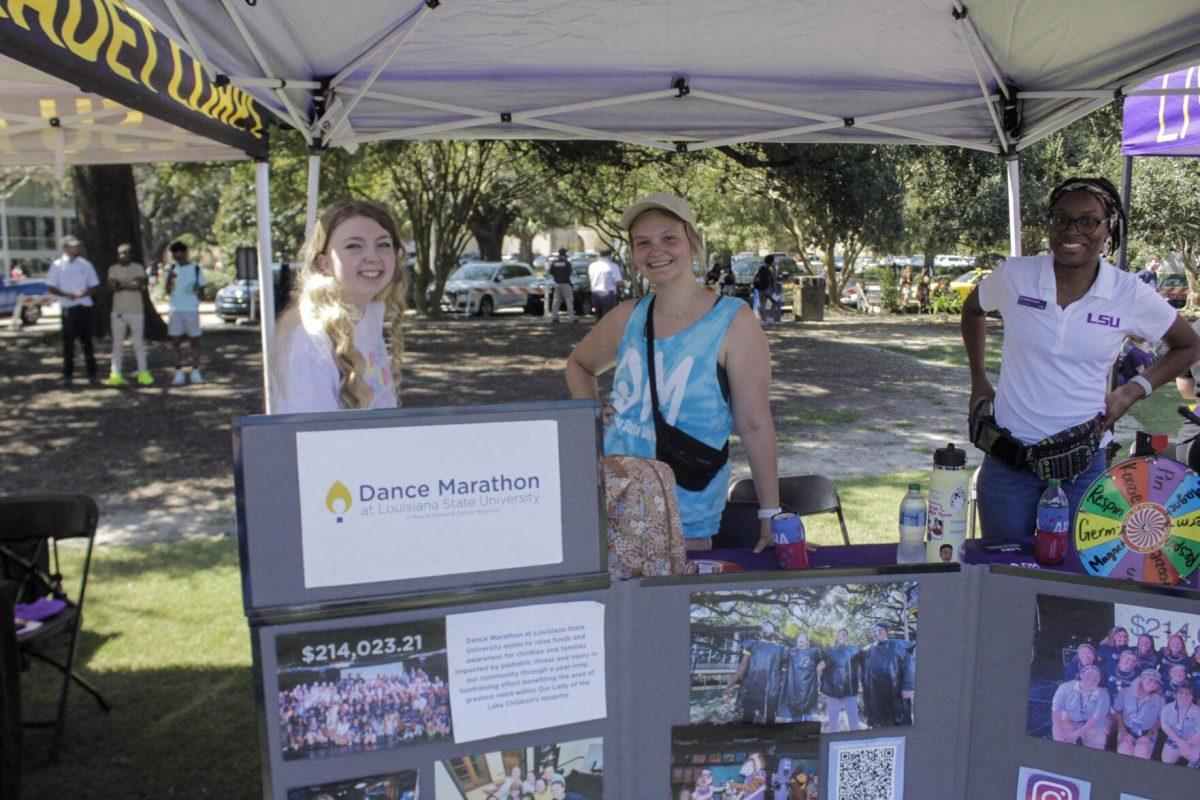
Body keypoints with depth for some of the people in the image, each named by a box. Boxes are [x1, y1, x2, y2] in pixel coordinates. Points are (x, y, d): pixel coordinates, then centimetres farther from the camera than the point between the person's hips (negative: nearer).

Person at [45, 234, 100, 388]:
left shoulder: (85, 264, 7)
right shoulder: (57, 265, 2)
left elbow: (94, 286, 8)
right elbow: (51, 288, 1)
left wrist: (84, 293, -12)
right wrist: (66, 294, -15)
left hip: (85, 307, 1)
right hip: (67, 308, -1)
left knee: (87, 341, 5)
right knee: (68, 342, 3)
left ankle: (92, 374, 9)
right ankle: (67, 375, 10)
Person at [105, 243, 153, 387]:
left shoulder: (138, 268, 5)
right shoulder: (113, 269, 9)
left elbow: (140, 284, -12)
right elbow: (112, 286, -7)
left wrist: (120, 284, -9)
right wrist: (130, 284, -10)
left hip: (136, 311, -1)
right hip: (118, 311, 1)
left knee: (138, 342, 2)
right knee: (117, 343, 2)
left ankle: (143, 373, 7)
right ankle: (116, 375, 5)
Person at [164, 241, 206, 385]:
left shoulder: (196, 269, 4)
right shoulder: (171, 269, 9)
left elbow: (202, 289, 8)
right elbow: (168, 292, 3)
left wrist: (198, 290, -14)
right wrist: (170, 279, -14)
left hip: (192, 310, -2)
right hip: (175, 310, 2)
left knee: (194, 341, 1)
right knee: (175, 342, -1)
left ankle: (196, 372, 8)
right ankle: (179, 373, 3)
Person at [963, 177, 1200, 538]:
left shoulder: (1130, 295, -3)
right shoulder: (1014, 275, -4)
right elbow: (972, 309, 17)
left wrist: (1132, 392, 1)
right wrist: (978, 380, 11)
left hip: (1083, 465, 0)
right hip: (1008, 461, 0)